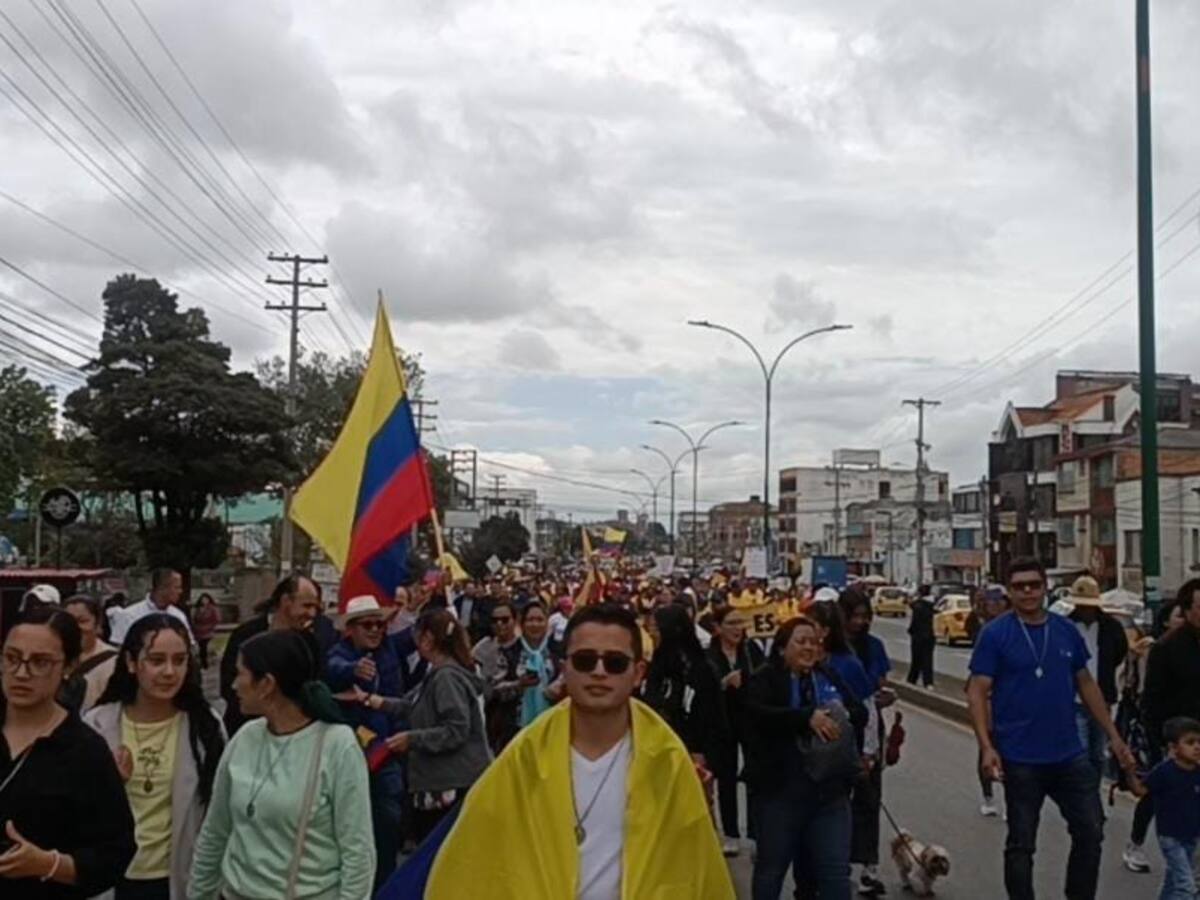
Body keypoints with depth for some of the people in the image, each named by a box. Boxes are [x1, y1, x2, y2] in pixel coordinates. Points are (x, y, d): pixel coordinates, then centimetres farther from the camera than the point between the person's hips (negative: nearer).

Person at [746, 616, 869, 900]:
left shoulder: (829, 677, 12)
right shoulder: (766, 679, -4)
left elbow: (860, 713, 10)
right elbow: (759, 714, -22)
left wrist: (844, 717, -13)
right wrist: (807, 718, -32)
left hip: (830, 789, 4)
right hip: (780, 790, -3)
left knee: (836, 870, 4)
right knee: (772, 866, 11)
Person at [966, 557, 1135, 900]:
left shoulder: (1066, 631, 4)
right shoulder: (995, 634, -8)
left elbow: (1087, 685, 13)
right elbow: (977, 692, -11)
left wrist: (1114, 737, 11)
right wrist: (986, 747, -21)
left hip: (1070, 755, 4)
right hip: (1020, 759, -4)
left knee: (1091, 832, 11)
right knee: (1021, 844, 7)